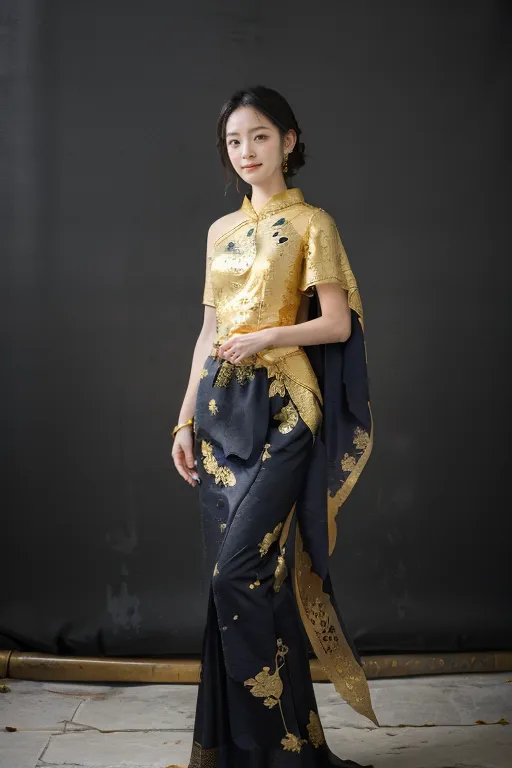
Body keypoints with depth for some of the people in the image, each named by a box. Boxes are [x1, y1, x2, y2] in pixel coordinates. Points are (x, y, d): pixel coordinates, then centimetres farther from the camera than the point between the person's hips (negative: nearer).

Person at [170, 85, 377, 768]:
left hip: (280, 411, -6)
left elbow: (339, 325, -5)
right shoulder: (221, 232, 17)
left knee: (240, 574, -13)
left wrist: (265, 337, -16)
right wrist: (187, 418, 11)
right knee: (237, 577, 6)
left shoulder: (311, 224, 0)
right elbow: (209, 332, 16)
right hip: (221, 409, 6)